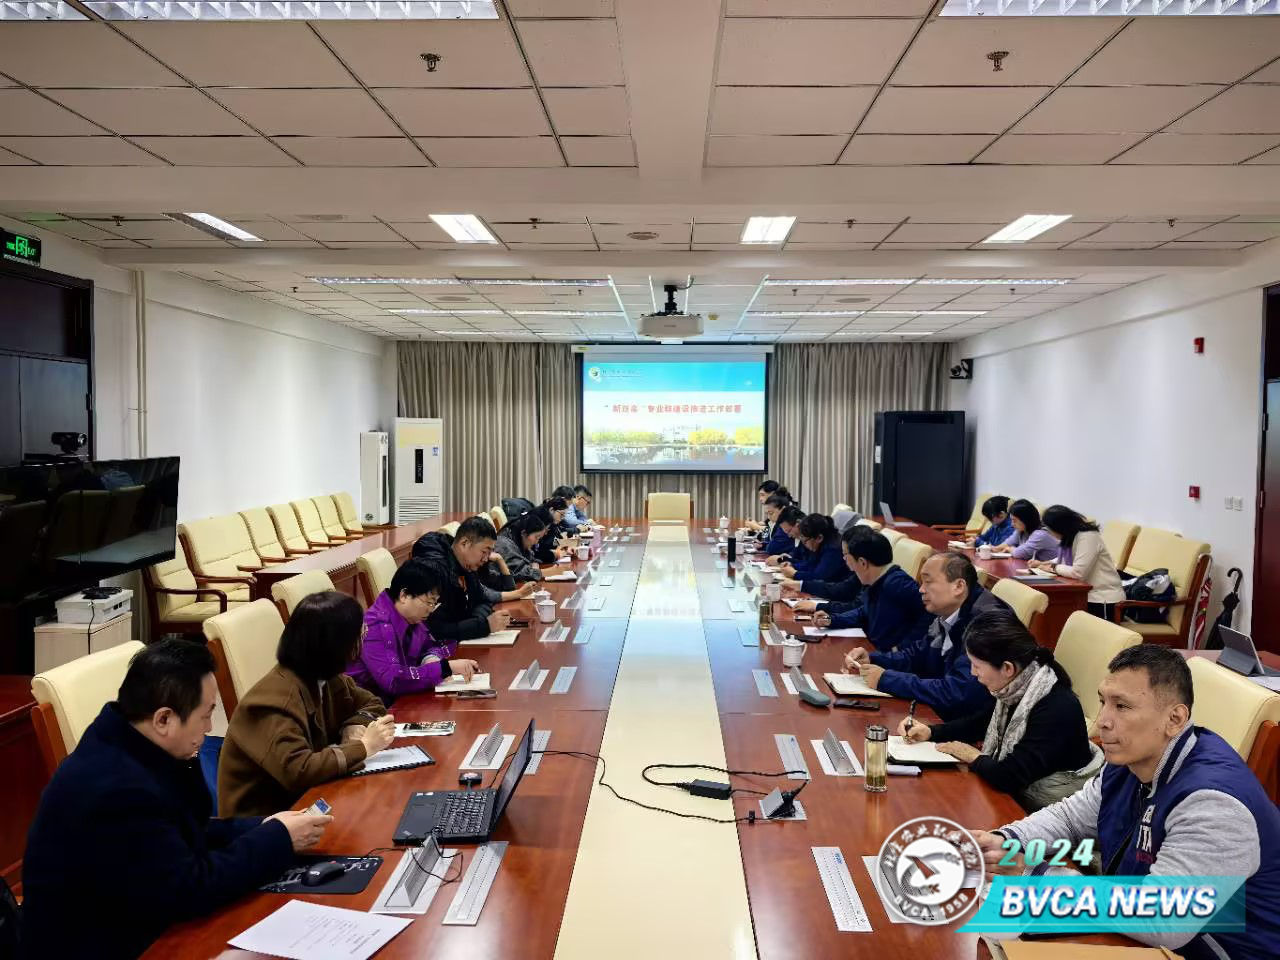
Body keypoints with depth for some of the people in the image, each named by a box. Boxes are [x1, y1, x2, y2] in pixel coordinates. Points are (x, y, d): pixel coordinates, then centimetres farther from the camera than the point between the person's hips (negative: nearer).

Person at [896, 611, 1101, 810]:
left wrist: (974, 757, -12)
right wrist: (930, 731, 2)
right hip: (1015, 792, 7)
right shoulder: (1016, 690, -4)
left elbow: (1009, 777, -32)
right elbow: (978, 723, 15)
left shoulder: (1058, 708, -29)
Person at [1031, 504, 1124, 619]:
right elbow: (1065, 560, 22)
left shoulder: (1087, 537, -22)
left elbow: (1078, 572, -29)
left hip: (1103, 598, -9)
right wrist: (1043, 563, 7)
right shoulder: (1071, 536, 7)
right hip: (1086, 594, 9)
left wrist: (1053, 568, -13)